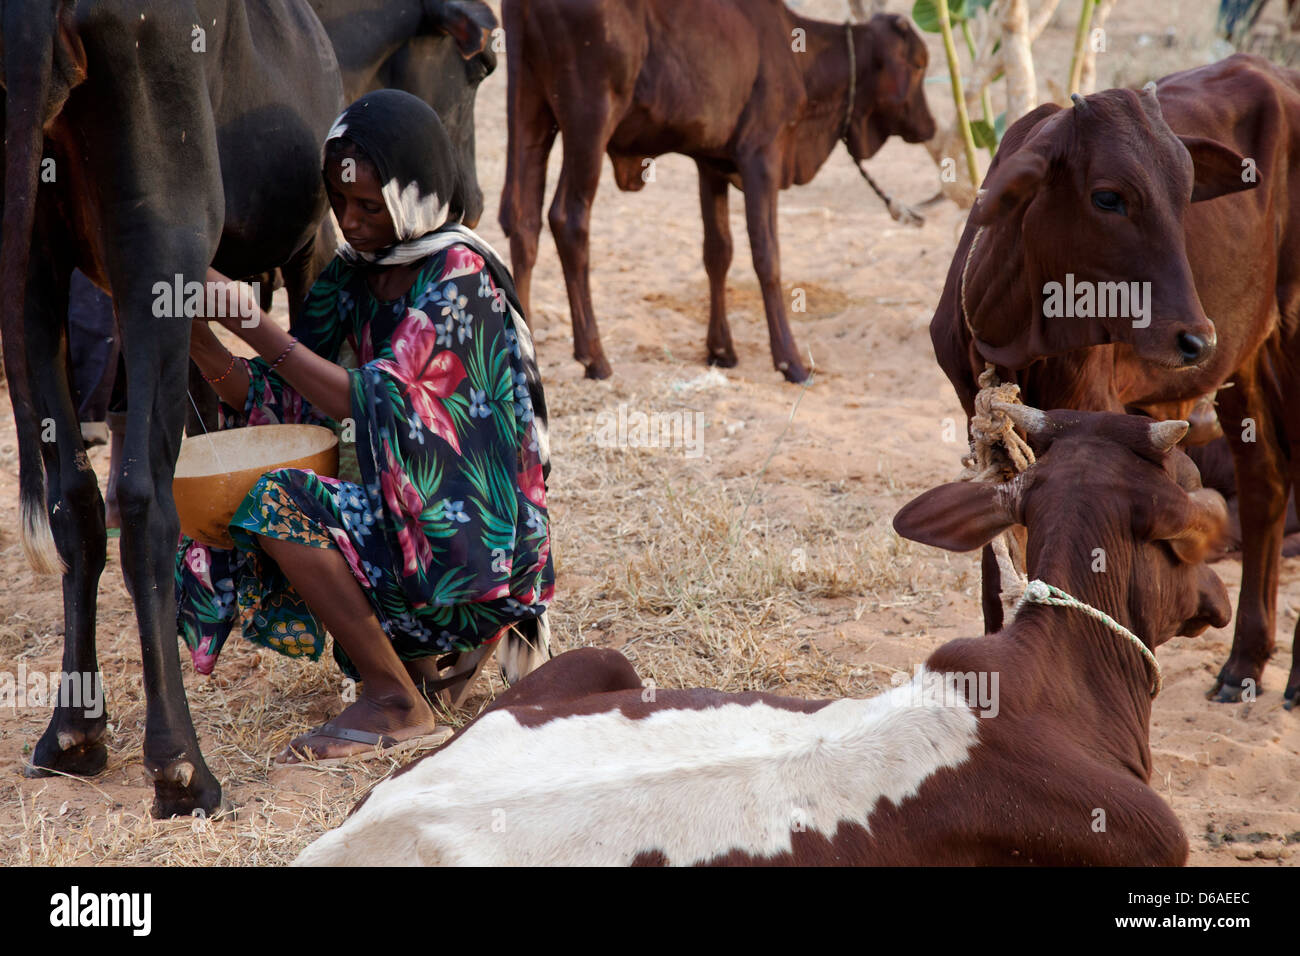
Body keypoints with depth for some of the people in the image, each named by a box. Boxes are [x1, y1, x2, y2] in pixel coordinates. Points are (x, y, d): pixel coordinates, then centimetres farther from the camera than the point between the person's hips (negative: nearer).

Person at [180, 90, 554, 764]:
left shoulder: (459, 274, -14)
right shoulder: (352, 278, 9)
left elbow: (368, 401, -23)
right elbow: (272, 403, 4)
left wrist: (250, 320, -24)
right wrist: (195, 330, -12)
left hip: (474, 541, -9)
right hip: (399, 506, 9)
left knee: (275, 505, -24)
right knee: (217, 544, 3)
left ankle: (396, 702, -11)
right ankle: (419, 651, 11)